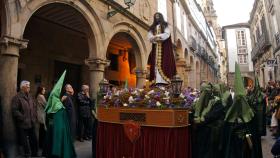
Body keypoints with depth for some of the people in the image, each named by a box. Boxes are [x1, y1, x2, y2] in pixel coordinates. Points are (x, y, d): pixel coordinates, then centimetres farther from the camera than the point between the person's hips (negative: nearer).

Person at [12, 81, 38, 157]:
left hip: (31, 124, 7)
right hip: (23, 125, -6)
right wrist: (23, 119, -17)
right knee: (25, 144, 5)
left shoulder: (30, 97, 11)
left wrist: (35, 117, 7)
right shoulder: (17, 97, -11)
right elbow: (15, 110, -17)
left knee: (34, 142, 16)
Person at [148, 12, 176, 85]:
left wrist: (157, 36, -15)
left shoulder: (165, 25, 11)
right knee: (156, 63, -6)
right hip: (156, 47, 4)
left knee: (164, 62, -13)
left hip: (164, 47, -3)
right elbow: (149, 36, 6)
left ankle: (164, 80, -19)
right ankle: (157, 80, -10)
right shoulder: (152, 27, 20)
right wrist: (155, 38, -14)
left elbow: (167, 34, -6)